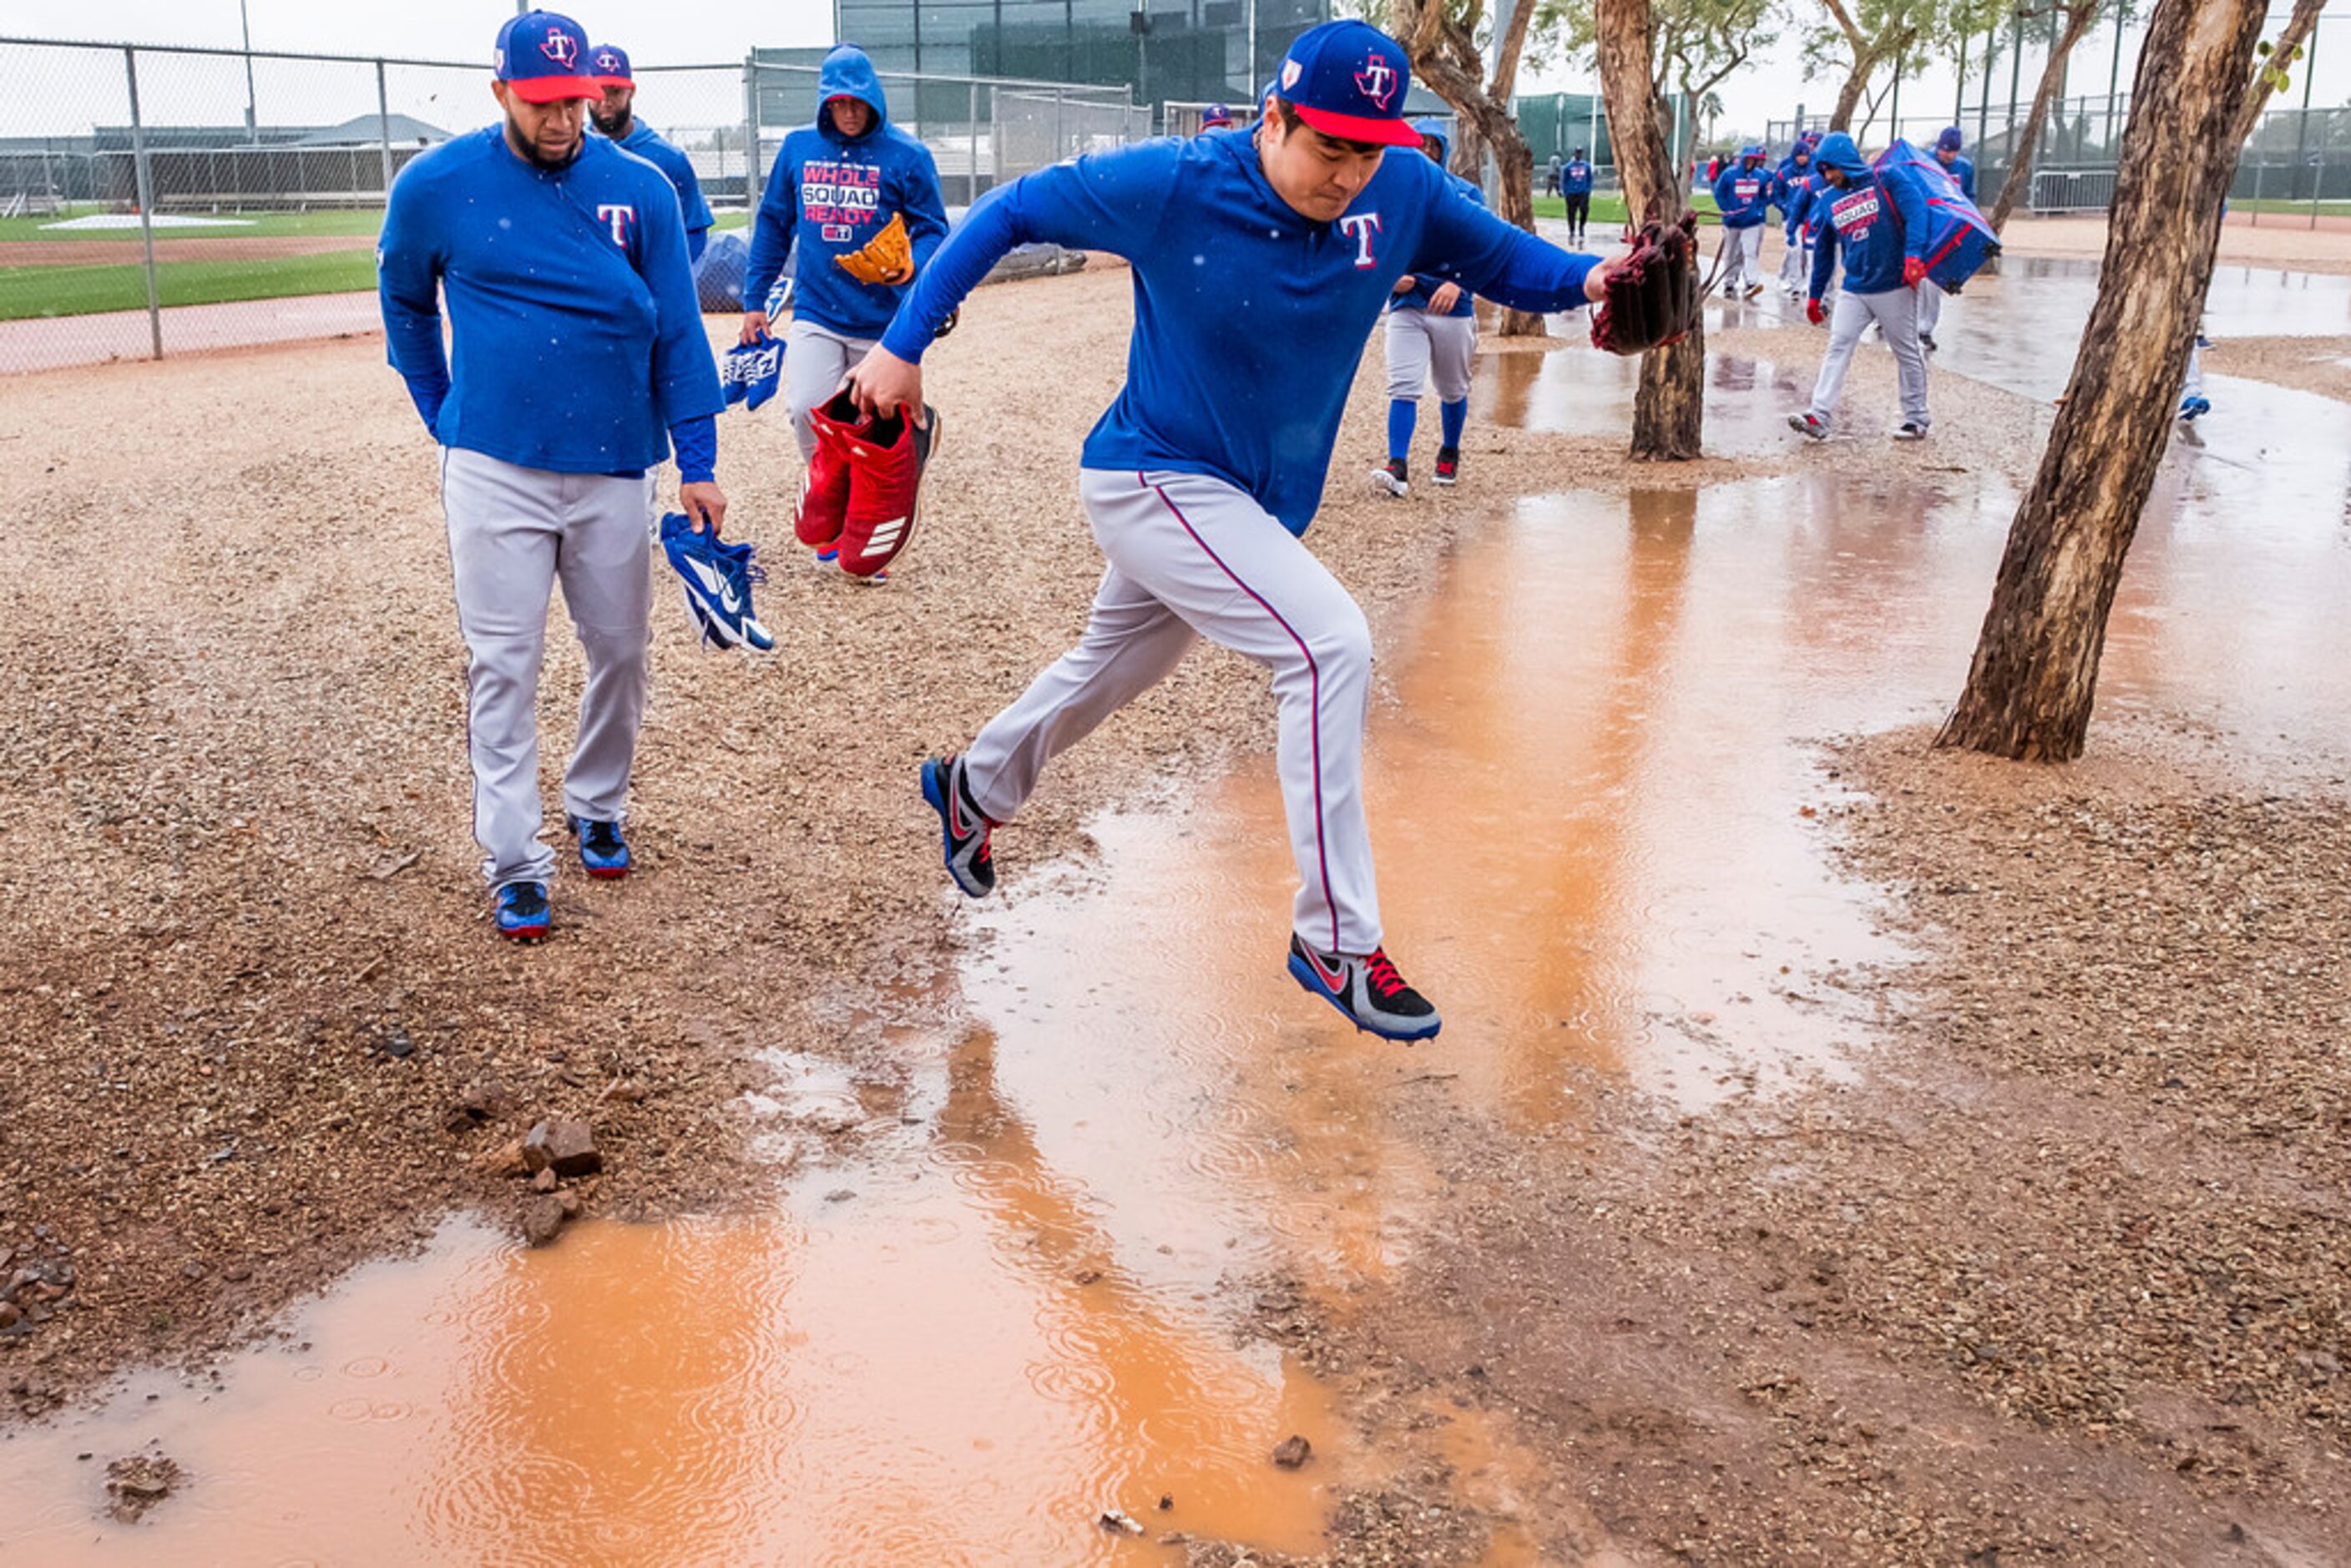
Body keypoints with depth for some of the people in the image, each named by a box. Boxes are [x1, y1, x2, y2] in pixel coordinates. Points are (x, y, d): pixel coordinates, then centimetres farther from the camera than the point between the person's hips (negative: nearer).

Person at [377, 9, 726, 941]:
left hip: (616, 469, 2)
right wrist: (441, 415, 11)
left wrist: (697, 464, -4)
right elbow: (405, 302, 15)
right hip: (495, 469, -1)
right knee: (501, 666, -1)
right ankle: (513, 863, 6)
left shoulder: (641, 191, -2)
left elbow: (678, 334, 0)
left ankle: (596, 809, 33)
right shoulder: (437, 186, -2)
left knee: (620, 652, 11)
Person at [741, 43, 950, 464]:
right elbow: (773, 224, 13)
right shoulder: (797, 147, 6)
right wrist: (754, 299, 10)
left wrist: (912, 266, -25)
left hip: (883, 321, -1)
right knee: (805, 410, -16)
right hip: (815, 315, 1)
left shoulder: (907, 155, -4)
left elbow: (933, 229, -3)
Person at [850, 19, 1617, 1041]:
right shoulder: (1171, 186, -20)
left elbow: (1507, 263, 0)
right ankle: (1336, 943, -14)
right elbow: (1010, 212, -10)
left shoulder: (1404, 195, -10)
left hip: (1255, 504, 7)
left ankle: (974, 789, 54)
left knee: (1113, 670, 25)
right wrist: (904, 345, -11)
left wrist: (1586, 278, -22)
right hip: (1153, 481, -7)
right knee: (1329, 647, -22)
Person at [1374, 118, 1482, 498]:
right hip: (1405, 305, 0)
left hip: (1453, 308, 0)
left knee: (1453, 390, 13)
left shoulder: (1466, 194, 2)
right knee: (1402, 387, -14)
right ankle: (1398, 467, -19)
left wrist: (1457, 283, -22)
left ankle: (1449, 454, 36)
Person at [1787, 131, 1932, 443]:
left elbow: (1916, 209, -17)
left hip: (1895, 286, -4)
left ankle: (1917, 421, 16)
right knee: (1838, 347, -8)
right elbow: (1823, 250, 18)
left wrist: (1913, 253, -32)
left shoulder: (1887, 178, -5)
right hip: (1853, 291, 4)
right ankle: (1818, 417, -14)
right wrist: (1815, 296, 19)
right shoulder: (1829, 200, 10)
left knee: (1907, 353, 6)